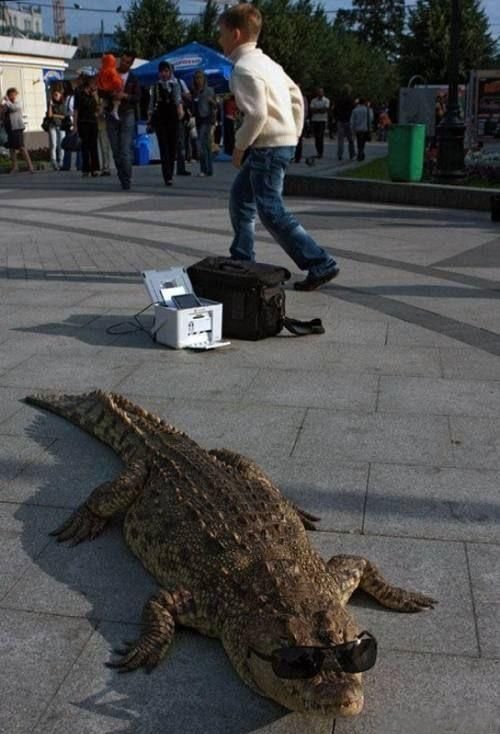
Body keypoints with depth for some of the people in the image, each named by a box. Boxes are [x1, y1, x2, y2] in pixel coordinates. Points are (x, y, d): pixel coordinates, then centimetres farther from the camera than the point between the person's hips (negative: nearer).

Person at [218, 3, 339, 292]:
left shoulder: (244, 68, -15)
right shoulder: (264, 61, 15)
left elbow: (257, 114, -24)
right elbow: (296, 96, 18)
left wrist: (240, 146, -12)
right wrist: (295, 133, 19)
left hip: (269, 146, -10)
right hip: (283, 141, 10)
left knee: (271, 210, -8)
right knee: (240, 197, 17)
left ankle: (320, 264, -8)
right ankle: (242, 261, 24)